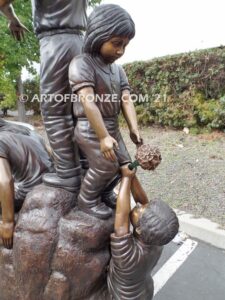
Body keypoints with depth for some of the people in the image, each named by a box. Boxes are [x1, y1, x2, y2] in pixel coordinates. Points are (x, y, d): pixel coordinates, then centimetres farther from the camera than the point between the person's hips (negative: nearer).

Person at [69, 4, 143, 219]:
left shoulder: (117, 69, 8)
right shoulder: (81, 64, -16)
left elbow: (126, 100, 1)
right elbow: (88, 103, -25)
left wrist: (134, 129, -11)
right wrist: (103, 137, -29)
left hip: (112, 126, 8)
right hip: (89, 128, -8)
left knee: (125, 163, 11)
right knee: (106, 166, -14)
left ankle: (103, 192, 30)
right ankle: (87, 200, 9)